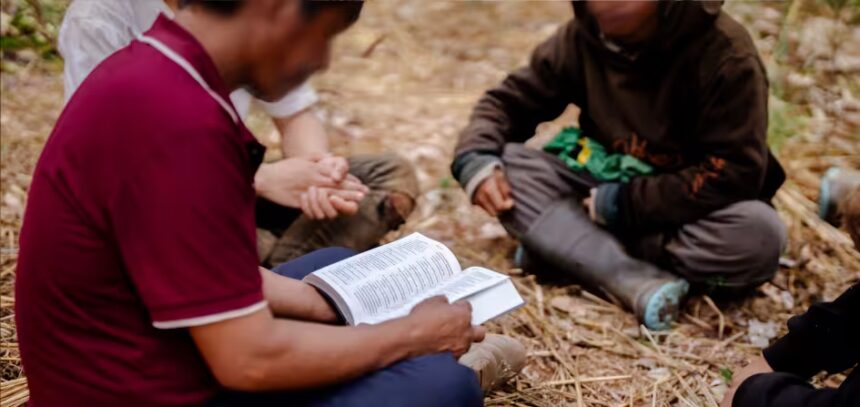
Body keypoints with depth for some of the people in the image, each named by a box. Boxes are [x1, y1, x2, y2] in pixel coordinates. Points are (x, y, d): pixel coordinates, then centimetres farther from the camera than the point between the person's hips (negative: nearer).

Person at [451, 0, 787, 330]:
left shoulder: (723, 51, -20)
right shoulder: (584, 35, -7)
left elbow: (736, 174, -24)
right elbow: (511, 99, 2)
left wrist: (623, 203, -23)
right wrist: (475, 156, -19)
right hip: (601, 186, 4)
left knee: (758, 235, -34)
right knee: (503, 166, -18)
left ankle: (558, 246, -24)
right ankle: (637, 280, -32)